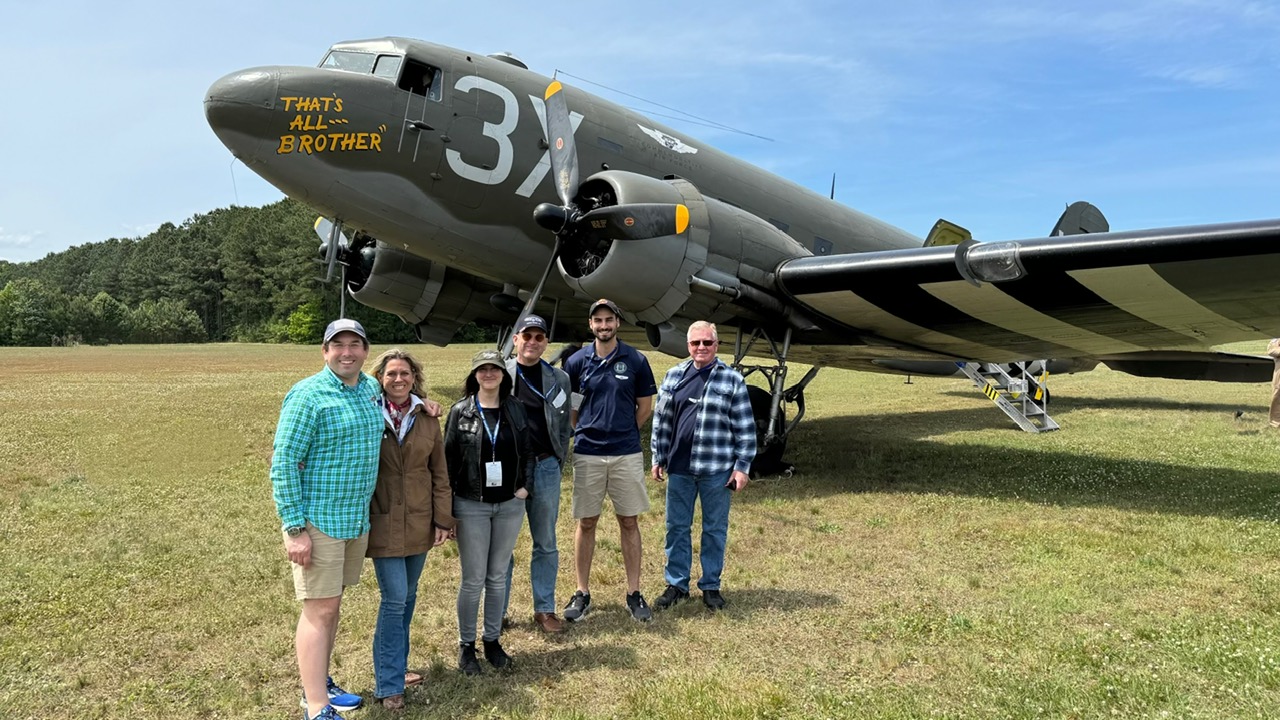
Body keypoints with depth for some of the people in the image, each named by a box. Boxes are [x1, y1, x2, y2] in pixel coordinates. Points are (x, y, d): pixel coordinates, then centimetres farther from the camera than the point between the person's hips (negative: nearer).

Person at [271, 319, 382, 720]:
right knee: (319, 610, -2)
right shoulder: (308, 395, -14)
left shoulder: (371, 389, 6)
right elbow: (282, 464, -15)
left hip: (357, 519, 7)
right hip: (318, 521, -7)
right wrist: (294, 528, -19)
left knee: (332, 605, 18)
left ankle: (319, 684, 33)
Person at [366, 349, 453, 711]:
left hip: (419, 522, 4)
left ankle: (395, 666, 32)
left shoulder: (427, 416, 3)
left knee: (407, 597, 15)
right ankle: (389, 685, 8)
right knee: (395, 599, -4)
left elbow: (440, 472, 5)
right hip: (384, 522, -4)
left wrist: (443, 519, 3)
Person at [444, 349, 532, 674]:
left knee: (498, 577, 12)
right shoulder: (461, 411, -4)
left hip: (510, 505, 3)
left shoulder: (515, 409, 4)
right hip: (472, 505, -2)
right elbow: (449, 459, -2)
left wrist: (524, 485, -1)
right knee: (473, 580, 3)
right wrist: (446, 508, -3)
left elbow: (527, 451, 11)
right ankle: (465, 644, 20)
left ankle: (492, 640, 26)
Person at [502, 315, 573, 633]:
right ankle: (498, 612, 19)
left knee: (546, 544, 10)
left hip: (545, 467, 2)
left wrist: (557, 464, 4)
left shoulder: (559, 379, 6)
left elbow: (563, 427, 10)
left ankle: (544, 609, 22)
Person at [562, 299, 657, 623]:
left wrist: (621, 432, 6)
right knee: (586, 523, 8)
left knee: (629, 523, 7)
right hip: (587, 454, 1)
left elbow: (645, 407, 6)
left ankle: (634, 593, 17)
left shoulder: (636, 360, -1)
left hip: (627, 454, 0)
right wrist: (588, 431, 5)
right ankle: (582, 593, 19)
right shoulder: (577, 361, 1)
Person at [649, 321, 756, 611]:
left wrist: (742, 466, -6)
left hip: (717, 469, -3)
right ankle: (676, 584, 24)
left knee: (715, 529, 9)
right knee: (677, 527, 11)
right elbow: (661, 420, 11)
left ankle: (711, 586, 24)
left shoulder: (732, 380, -3)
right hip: (679, 467, 3)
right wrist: (658, 458, 10)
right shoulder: (674, 376, 6)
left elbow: (745, 428, -3)